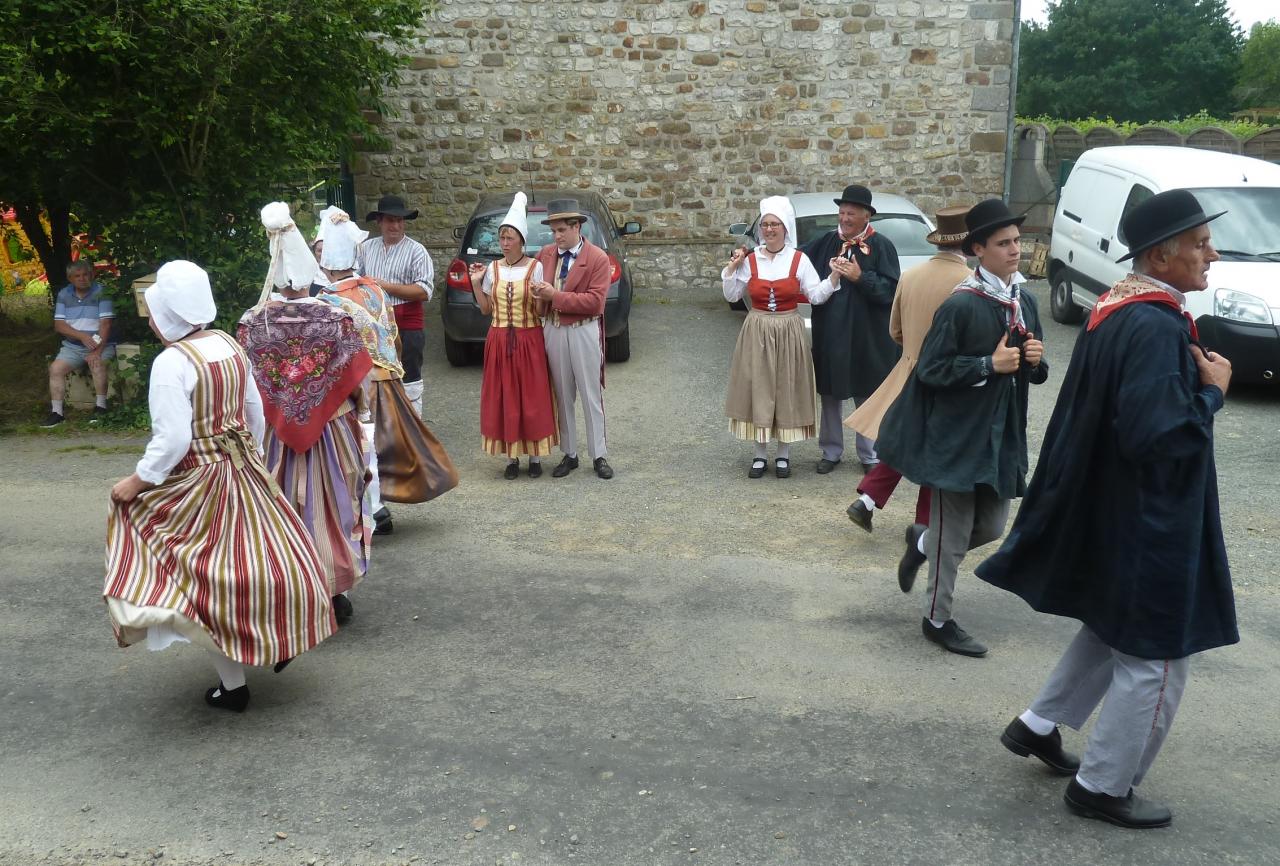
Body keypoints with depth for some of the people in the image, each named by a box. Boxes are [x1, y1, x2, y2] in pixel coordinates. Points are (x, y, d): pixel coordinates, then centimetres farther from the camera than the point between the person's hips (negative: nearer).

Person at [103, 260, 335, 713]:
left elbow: (173, 440, -21)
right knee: (258, 556, 21)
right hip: (246, 471, 7)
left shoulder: (172, 362, -18)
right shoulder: (230, 345, 3)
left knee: (209, 583, 6)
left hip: (199, 484, -7)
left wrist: (137, 482, -10)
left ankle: (232, 685, 15)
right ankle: (277, 640, 32)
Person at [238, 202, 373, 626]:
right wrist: (347, 408, 11)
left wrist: (275, 406, 14)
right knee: (329, 508, 11)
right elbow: (354, 385, -9)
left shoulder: (253, 322, -9)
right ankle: (335, 594, 19)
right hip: (329, 431, -1)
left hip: (274, 434, 1)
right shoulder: (336, 319, -12)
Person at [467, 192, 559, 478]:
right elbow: (486, 309, 9)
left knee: (532, 398, 2)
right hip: (499, 341, 3)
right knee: (503, 398, 5)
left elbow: (541, 313, -3)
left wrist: (540, 298, -23)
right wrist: (476, 283, 0)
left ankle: (535, 457, 13)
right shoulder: (492, 269, 5)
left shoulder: (536, 268, -5)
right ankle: (511, 457, 15)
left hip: (529, 341, -3)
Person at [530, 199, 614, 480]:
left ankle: (599, 455, 12)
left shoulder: (598, 258, -8)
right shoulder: (545, 253, 6)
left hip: (584, 332, -4)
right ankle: (569, 454, 19)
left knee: (591, 396, 3)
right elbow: (535, 284, 20)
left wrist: (555, 296, -18)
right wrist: (538, 291, -2)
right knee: (562, 396, 10)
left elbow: (595, 301, -15)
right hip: (553, 331, 4)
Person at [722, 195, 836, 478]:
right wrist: (732, 268, -4)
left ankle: (783, 455, 17)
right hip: (757, 333, 1)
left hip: (788, 333, -1)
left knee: (786, 390, 4)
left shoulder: (799, 260, -1)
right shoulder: (750, 260, 3)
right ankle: (760, 454, 16)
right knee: (758, 389, 3)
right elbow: (732, 296, 7)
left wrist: (834, 277, -16)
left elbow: (816, 296, -2)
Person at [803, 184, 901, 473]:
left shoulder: (881, 246, -4)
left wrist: (860, 277, -19)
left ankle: (869, 455, 21)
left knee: (867, 397, 7)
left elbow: (891, 289, -11)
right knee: (830, 395, 11)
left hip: (866, 337, -3)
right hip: (829, 334, 3)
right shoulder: (826, 242, 6)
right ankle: (831, 451, 24)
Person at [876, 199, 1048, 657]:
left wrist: (1035, 361, -6)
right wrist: (989, 365, -21)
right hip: (957, 436, -7)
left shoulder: (1024, 302, 7)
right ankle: (938, 619, 21)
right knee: (953, 536, 4)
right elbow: (930, 370, -16)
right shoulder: (961, 305, -16)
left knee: (991, 527, 15)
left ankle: (921, 544, 41)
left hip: (1003, 435, 7)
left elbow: (1033, 373, 16)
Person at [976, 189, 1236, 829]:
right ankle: (1102, 787, 23)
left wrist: (1196, 384, 8)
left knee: (1114, 631, 27)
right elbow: (1158, 434, -30)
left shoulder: (1119, 309, 5)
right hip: (1146, 522, -10)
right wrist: (1212, 390, -17)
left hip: (1112, 508, 10)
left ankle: (1038, 725, 36)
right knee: (1154, 658, 8)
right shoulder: (1156, 327, -26)